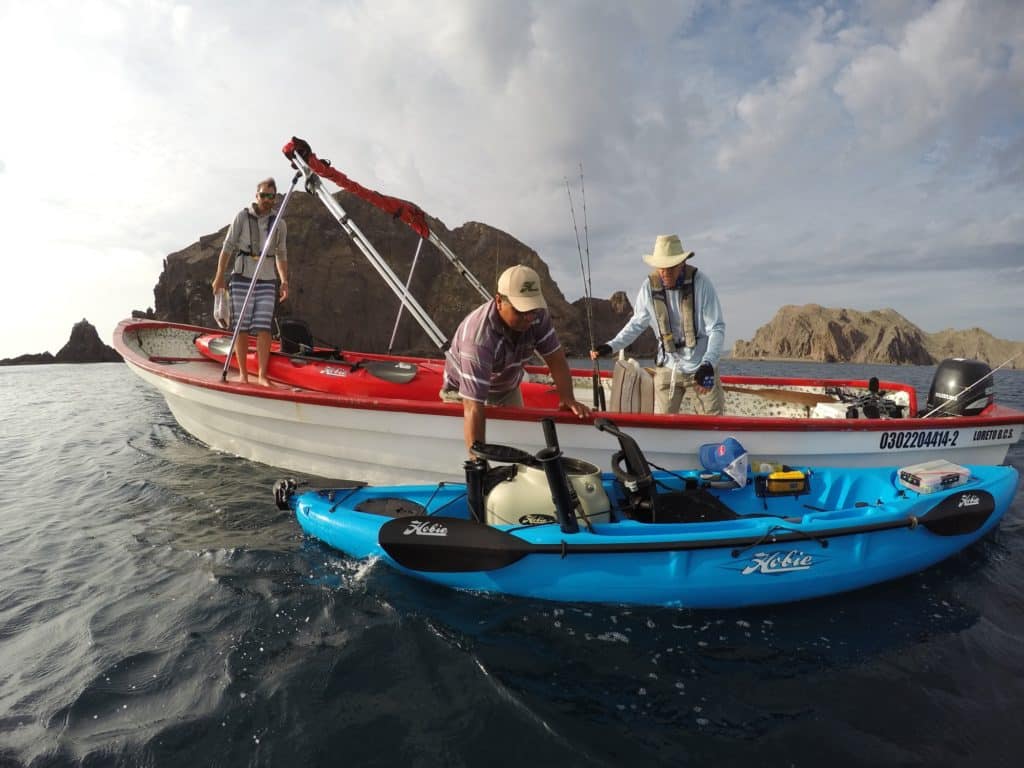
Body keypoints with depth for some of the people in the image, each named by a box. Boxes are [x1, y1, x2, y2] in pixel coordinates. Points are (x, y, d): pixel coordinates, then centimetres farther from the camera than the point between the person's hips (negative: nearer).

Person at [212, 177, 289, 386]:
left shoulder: (279, 224, 9)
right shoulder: (242, 217, 2)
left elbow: (281, 255, 15)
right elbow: (228, 247, 2)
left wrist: (284, 281, 6)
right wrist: (219, 276, -2)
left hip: (267, 281, 2)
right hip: (242, 278, -1)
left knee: (263, 328, -6)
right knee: (242, 327, 1)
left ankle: (262, 375, -2)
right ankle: (242, 373, 8)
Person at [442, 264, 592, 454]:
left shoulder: (537, 314, -25)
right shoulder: (478, 337, -42)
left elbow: (555, 357, -13)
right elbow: (473, 409, -45)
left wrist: (568, 398, -24)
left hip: (508, 388, 6)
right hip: (465, 391, -5)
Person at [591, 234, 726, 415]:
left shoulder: (700, 282, -14)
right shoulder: (649, 287, -8)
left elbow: (717, 328, -12)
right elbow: (637, 324, 5)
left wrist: (708, 364, -26)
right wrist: (611, 346, -8)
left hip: (702, 367, -1)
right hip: (668, 368, 2)